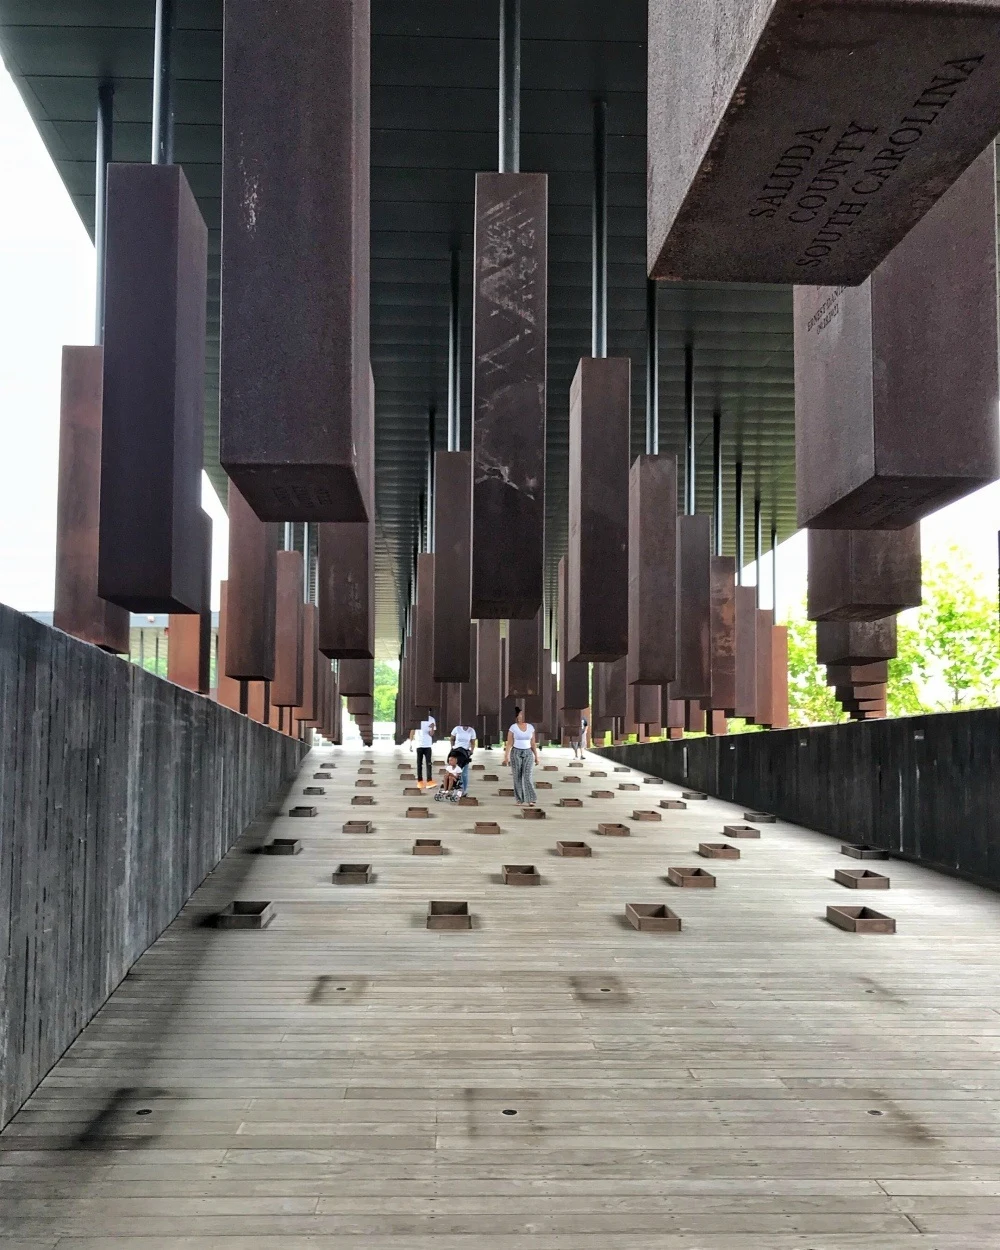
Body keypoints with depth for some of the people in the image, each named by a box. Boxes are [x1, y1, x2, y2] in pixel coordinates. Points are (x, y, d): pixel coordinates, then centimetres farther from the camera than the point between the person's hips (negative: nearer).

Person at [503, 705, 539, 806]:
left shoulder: (531, 727, 3)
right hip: (516, 753, -1)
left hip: (528, 754, 1)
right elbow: (509, 744, -6)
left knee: (528, 777, -10)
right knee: (518, 777, 4)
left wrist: (536, 756, 6)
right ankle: (519, 798, 18)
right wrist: (506, 757, -13)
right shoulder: (513, 728, -5)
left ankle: (530, 800, -14)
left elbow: (533, 743, 8)